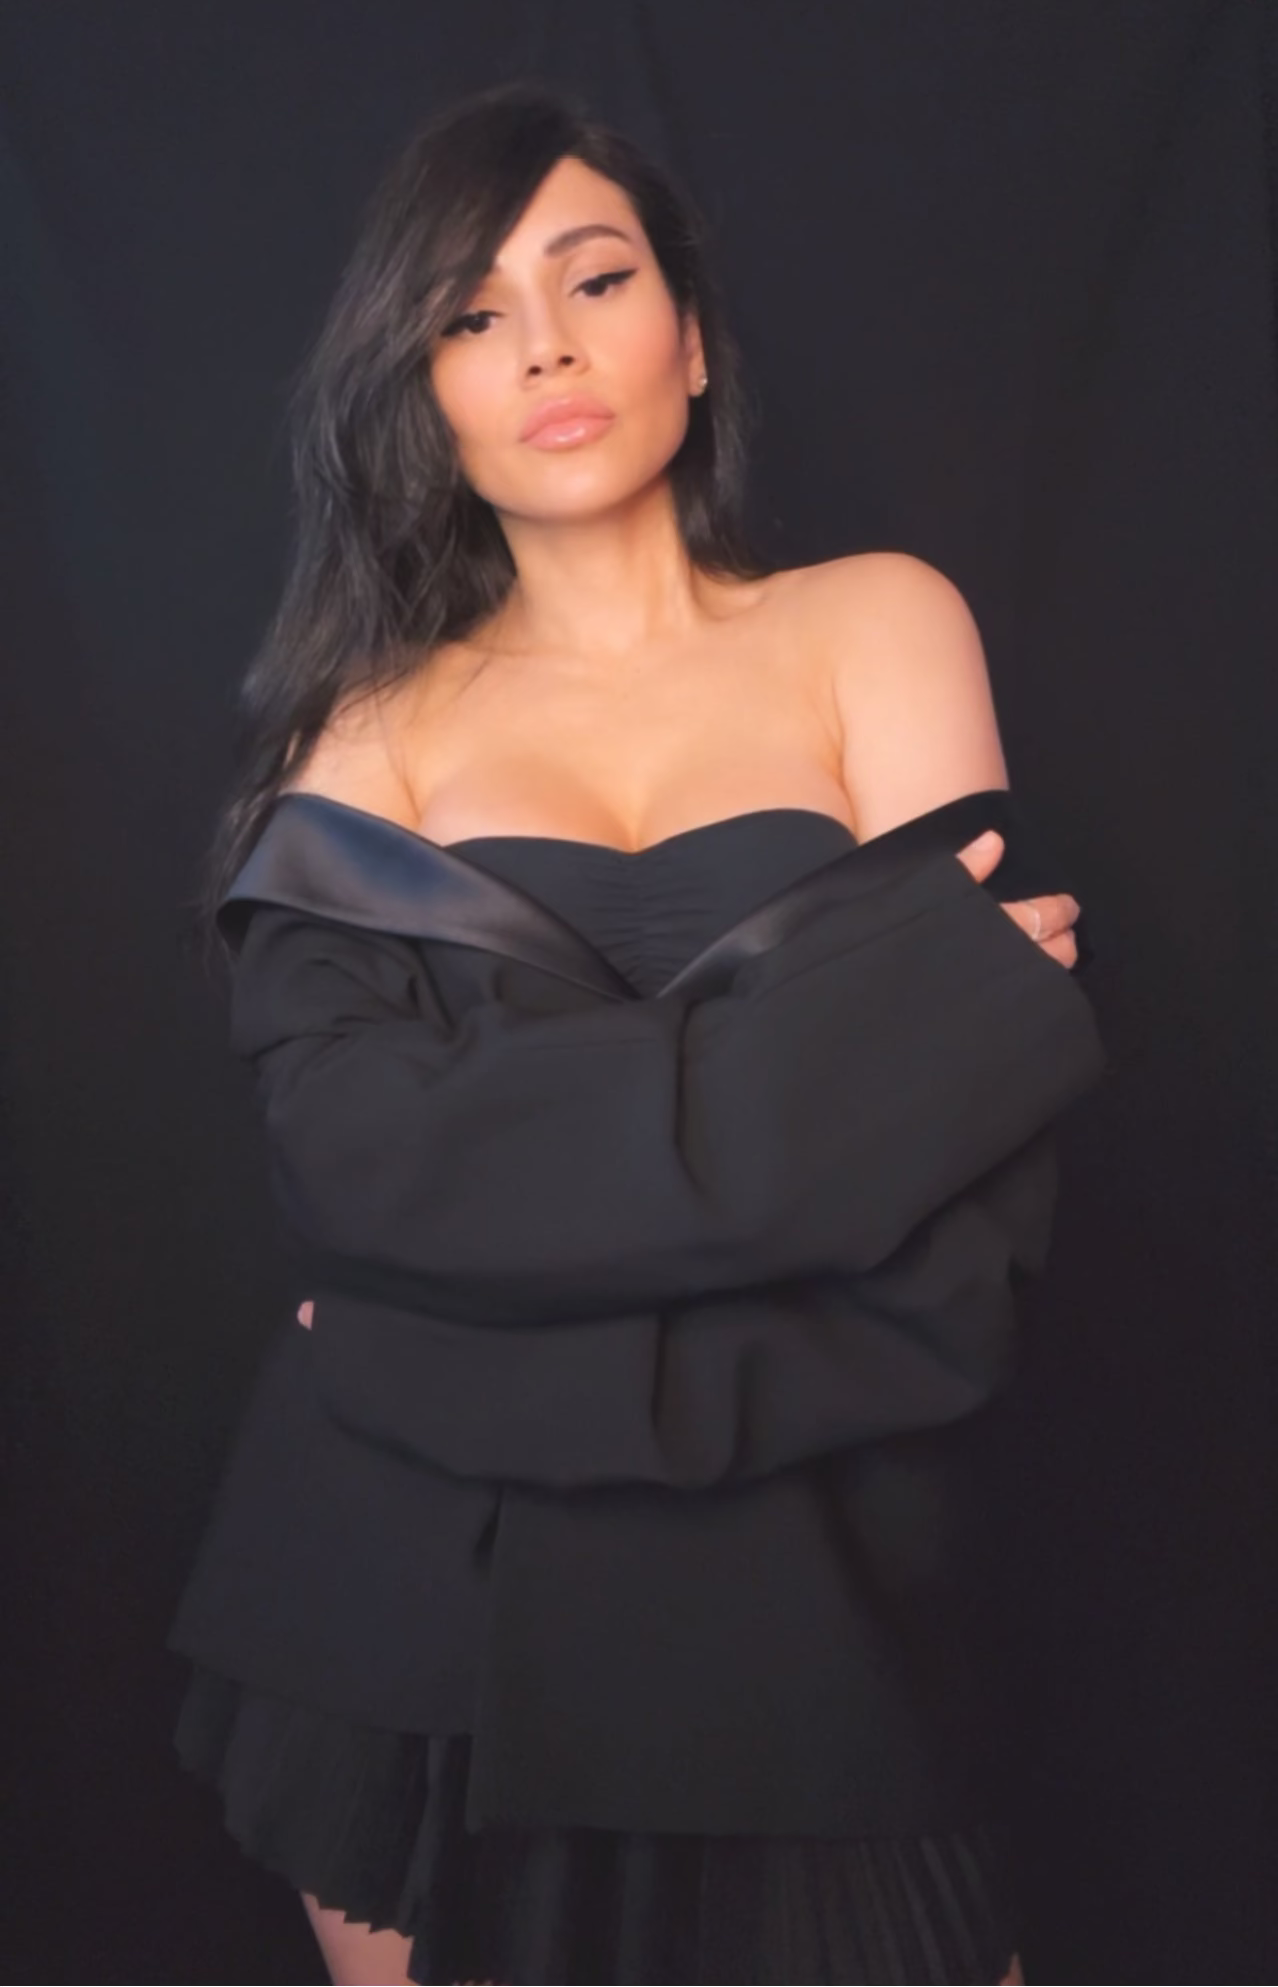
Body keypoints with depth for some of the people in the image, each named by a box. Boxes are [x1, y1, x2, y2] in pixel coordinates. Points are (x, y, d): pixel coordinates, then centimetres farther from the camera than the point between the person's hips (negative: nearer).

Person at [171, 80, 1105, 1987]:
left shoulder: (877, 622, 2)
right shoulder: (378, 715, 4)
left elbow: (976, 1188, -9)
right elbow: (354, 1149, -14)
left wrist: (532, 1360, -16)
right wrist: (868, 1000, -17)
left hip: (809, 1576, 0)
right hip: (414, 1594, 1)